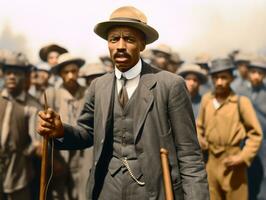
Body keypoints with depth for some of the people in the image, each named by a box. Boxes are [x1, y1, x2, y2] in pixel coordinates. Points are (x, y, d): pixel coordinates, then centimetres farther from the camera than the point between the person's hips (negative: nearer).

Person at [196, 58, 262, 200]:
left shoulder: (241, 102, -11)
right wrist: (200, 139, -1)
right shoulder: (206, 99, 1)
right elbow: (199, 126, 17)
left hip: (232, 162, -4)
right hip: (211, 161, 4)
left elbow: (256, 134, -6)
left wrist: (243, 157, -14)